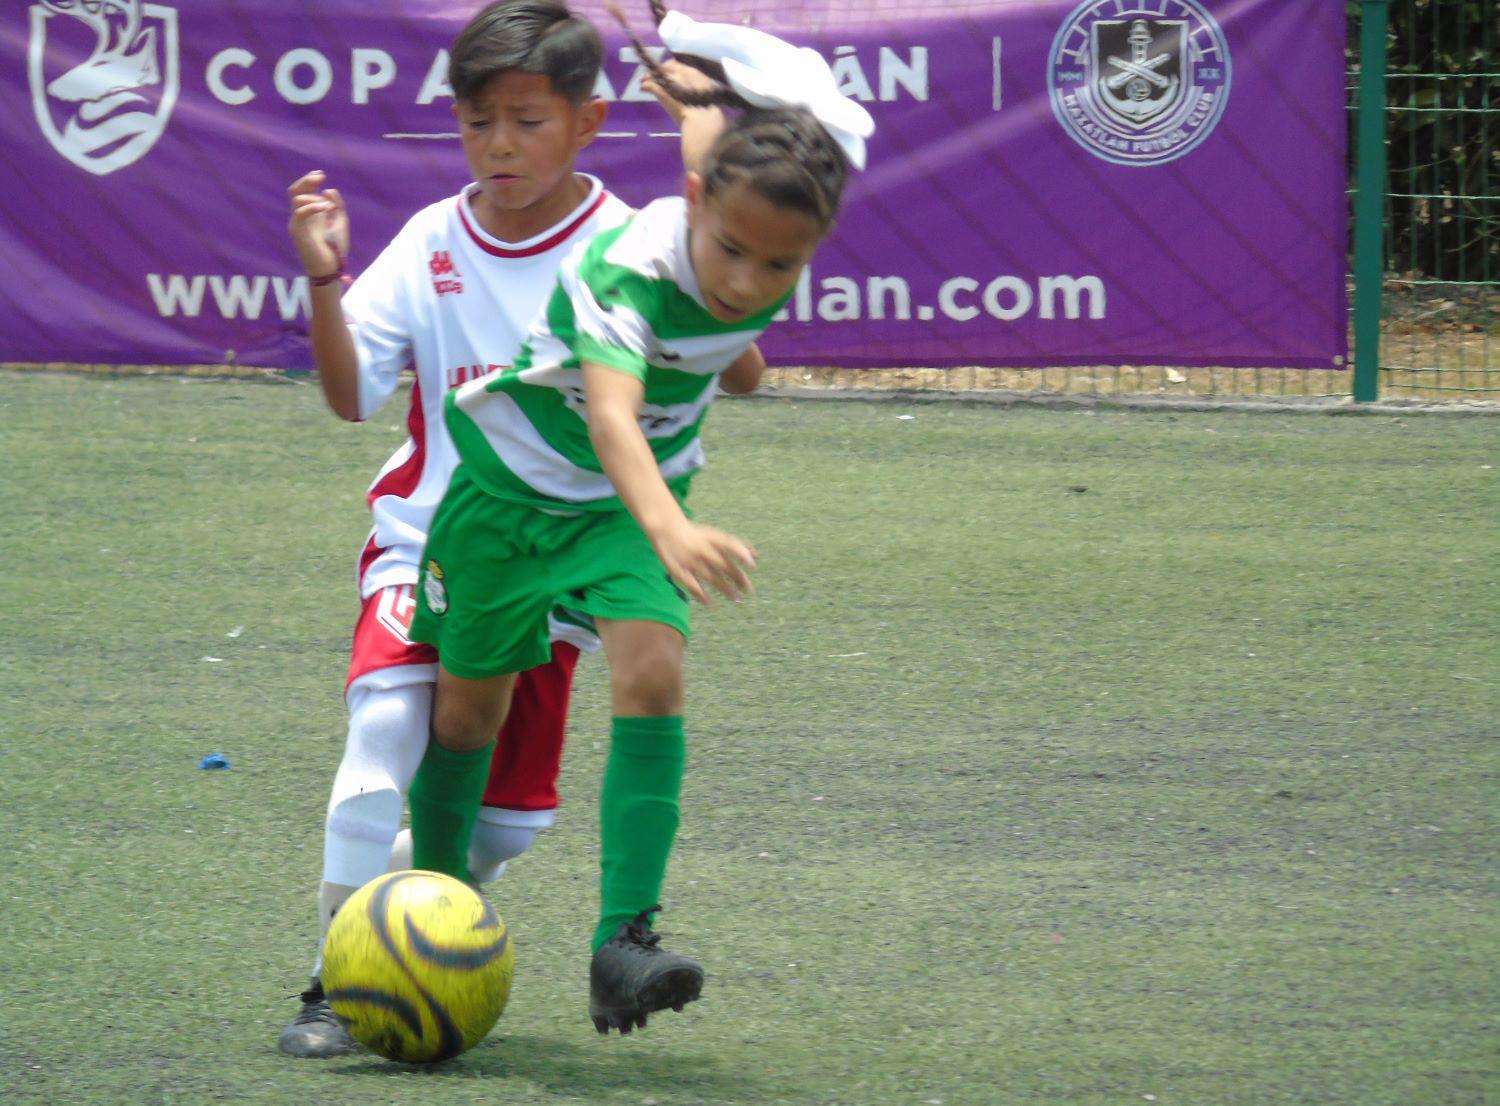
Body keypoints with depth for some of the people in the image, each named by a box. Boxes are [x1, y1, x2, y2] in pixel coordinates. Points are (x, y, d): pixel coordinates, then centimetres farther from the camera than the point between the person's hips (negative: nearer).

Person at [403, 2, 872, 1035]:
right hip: (509, 480, -3)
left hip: (627, 505, 3)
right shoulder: (625, 272, -37)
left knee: (652, 674, -20)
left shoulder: (772, 259, -20)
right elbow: (612, 417, -54)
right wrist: (670, 529, -70)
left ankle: (623, 940, -24)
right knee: (469, 708, 11)